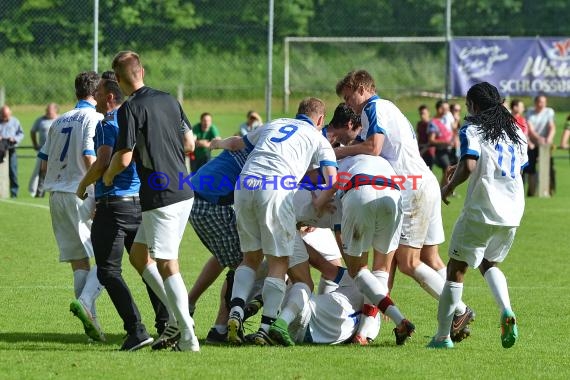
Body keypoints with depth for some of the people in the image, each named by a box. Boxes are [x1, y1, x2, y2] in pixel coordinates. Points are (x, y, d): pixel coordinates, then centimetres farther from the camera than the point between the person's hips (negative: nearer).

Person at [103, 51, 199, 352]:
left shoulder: (130, 109, -13)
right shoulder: (168, 100, 9)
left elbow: (124, 158, -15)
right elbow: (189, 144, 15)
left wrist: (108, 176, 6)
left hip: (160, 197, -8)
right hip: (183, 192, 8)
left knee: (167, 265, -5)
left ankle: (188, 338, -8)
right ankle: (179, 315, 14)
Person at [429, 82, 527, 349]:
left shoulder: (472, 130, -5)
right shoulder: (516, 132, 14)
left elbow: (469, 166, -21)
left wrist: (449, 187, -3)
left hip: (480, 213, -6)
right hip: (513, 214, 6)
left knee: (456, 269, 7)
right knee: (489, 264, 25)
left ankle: (442, 336, 8)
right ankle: (506, 311, -3)